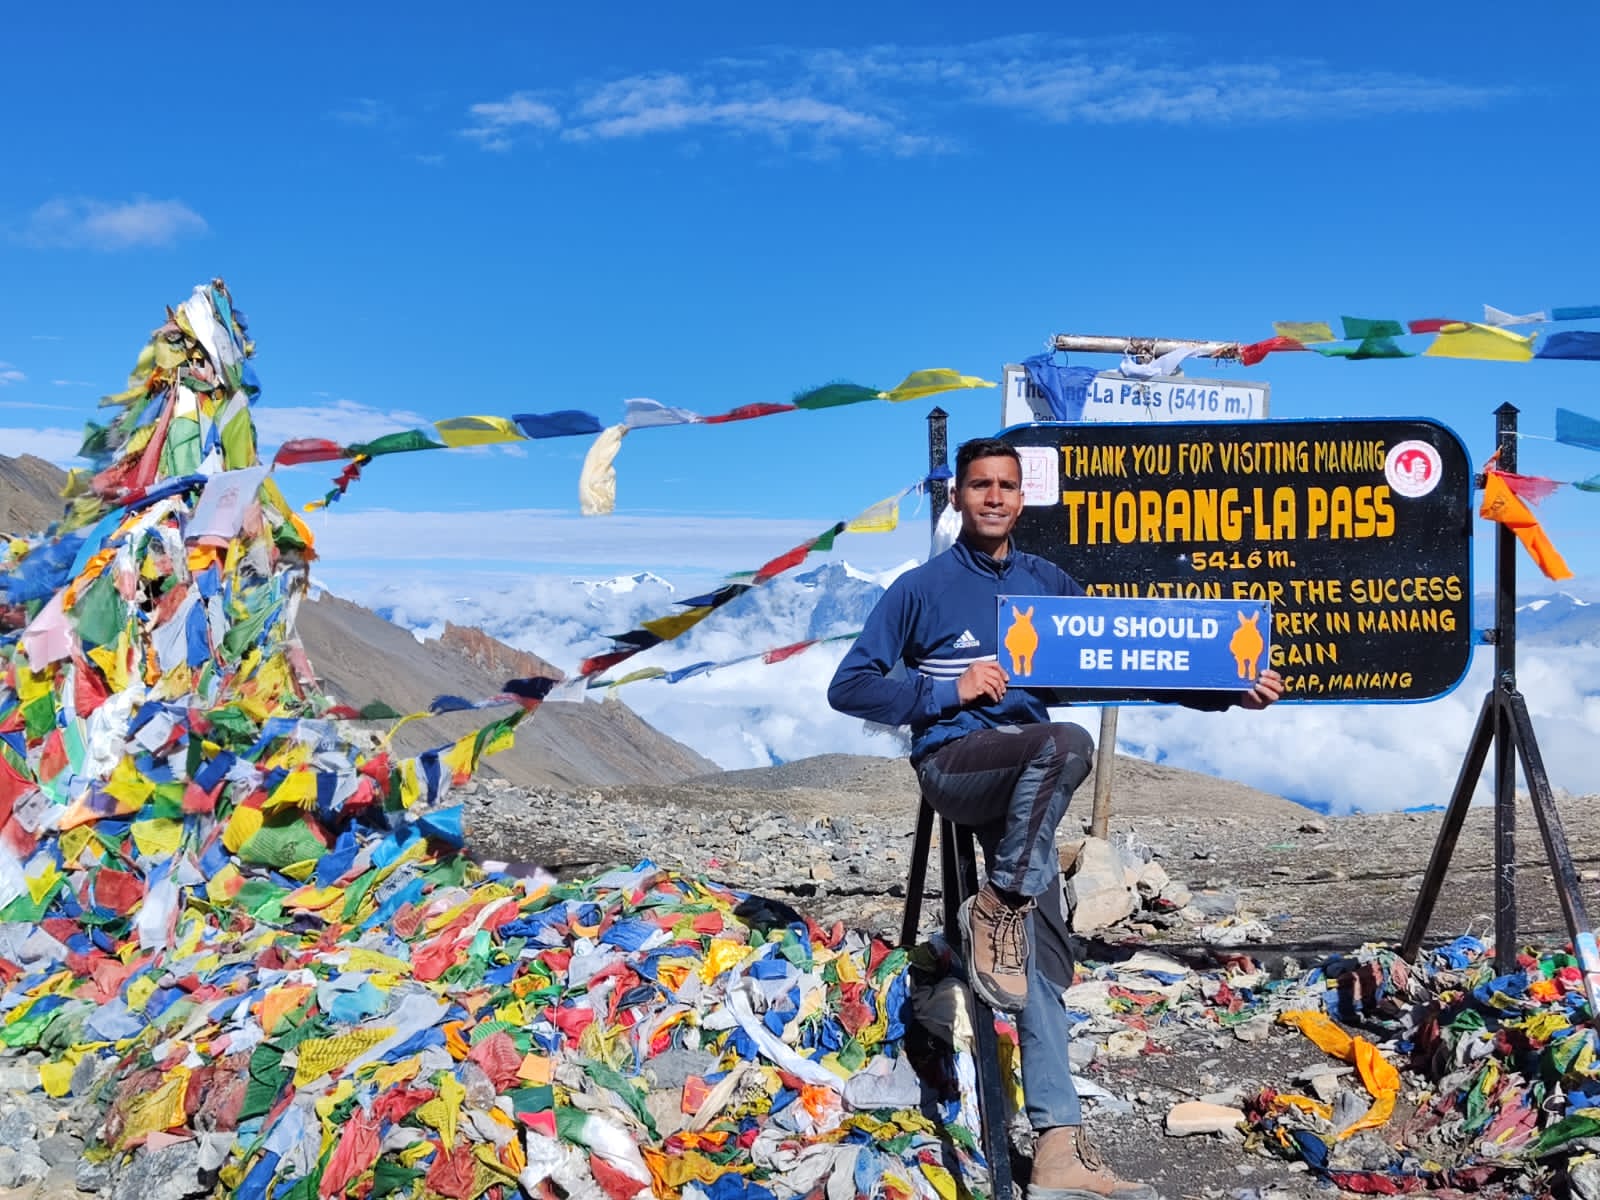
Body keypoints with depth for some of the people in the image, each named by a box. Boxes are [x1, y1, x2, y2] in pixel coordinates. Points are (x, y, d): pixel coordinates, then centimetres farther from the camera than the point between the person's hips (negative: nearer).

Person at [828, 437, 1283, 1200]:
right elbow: (849, 688, 0)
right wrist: (947, 691, -12)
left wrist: (1230, 692, 2)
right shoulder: (922, 588, 3)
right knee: (1067, 744, -33)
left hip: (1024, 781, 4)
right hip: (952, 762, -4)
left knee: (1043, 954, -6)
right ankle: (997, 906, -17)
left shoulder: (1048, 584, 15)